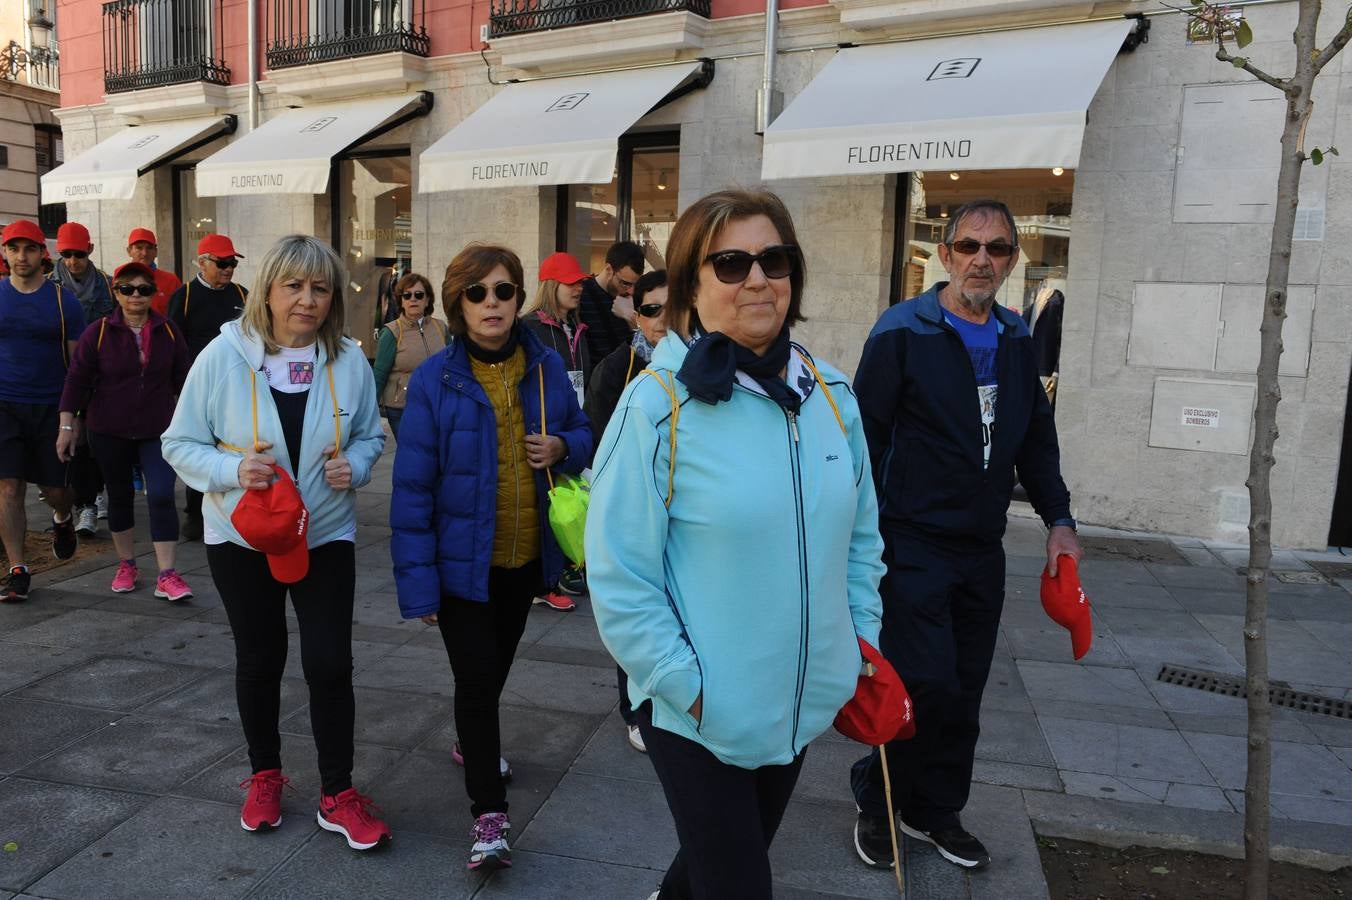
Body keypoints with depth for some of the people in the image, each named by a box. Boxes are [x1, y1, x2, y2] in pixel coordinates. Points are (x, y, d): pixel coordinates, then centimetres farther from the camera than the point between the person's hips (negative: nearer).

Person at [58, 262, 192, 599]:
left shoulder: (168, 332, 0)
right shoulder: (98, 333, -5)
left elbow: (183, 379, 8)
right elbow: (77, 379, -5)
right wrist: (67, 425, -8)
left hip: (158, 430, 0)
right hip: (109, 431, 0)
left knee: (162, 495, -11)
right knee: (119, 495, 13)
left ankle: (167, 575, -8)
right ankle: (126, 563, 30)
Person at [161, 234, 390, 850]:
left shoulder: (350, 360, -7)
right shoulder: (223, 356, -12)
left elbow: (371, 435, 6)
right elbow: (180, 443, -6)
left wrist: (353, 464, -15)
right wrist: (232, 470, -24)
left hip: (325, 535, 0)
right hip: (242, 537, 0)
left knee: (329, 663, -3)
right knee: (260, 660, 16)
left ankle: (337, 795, 15)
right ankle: (265, 775, 38)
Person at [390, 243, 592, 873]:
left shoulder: (546, 366, -6)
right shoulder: (435, 379, -15)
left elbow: (583, 435, 8)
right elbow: (412, 487, -15)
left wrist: (564, 447, -17)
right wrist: (418, 581, -17)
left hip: (526, 557, 4)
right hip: (462, 560, -4)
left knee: (498, 663, 24)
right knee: (477, 676, -1)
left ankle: (473, 742, 52)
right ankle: (489, 814, 14)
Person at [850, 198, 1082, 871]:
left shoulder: (1016, 339, 11)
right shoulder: (902, 331, -8)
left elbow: (1036, 438, 18)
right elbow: (867, 435, -10)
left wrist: (1058, 519, 11)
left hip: (982, 549, 6)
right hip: (913, 544, -6)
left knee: (964, 691, 12)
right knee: (927, 683, -8)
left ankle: (936, 810, 30)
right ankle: (876, 802, 17)